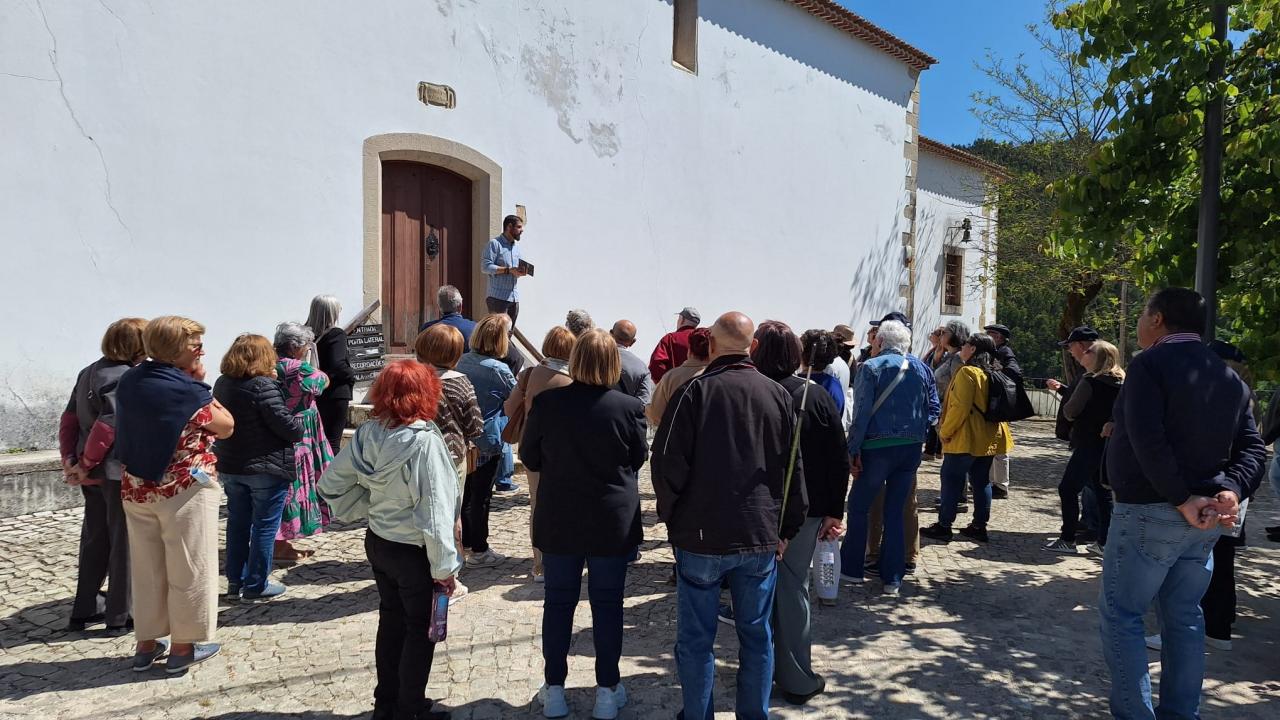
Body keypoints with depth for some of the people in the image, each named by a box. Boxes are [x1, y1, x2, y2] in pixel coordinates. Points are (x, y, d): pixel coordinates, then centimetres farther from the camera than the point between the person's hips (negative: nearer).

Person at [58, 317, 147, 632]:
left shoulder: (90, 372, 10)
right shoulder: (125, 377, -18)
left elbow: (70, 419, 10)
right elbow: (109, 426, -24)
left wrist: (70, 460, 6)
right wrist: (86, 464, -14)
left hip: (93, 473, 8)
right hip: (118, 473, -8)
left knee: (95, 541, 18)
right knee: (124, 542, 3)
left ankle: (84, 610, 27)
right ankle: (120, 614, 11)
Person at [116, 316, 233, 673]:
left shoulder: (129, 380, 3)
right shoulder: (186, 389, -17)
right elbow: (227, 426, -6)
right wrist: (199, 383, -3)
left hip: (136, 489, 7)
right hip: (184, 489, -7)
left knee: (146, 567, 16)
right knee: (187, 568, 5)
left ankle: (146, 643, 26)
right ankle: (184, 646, 14)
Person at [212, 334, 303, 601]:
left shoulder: (222, 384, 5)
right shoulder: (263, 386, -19)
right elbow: (284, 423, -20)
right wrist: (299, 425, 1)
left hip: (229, 466, 7)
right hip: (265, 468, -7)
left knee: (237, 523, 17)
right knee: (265, 526, 4)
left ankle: (235, 581, 25)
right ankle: (256, 585, 11)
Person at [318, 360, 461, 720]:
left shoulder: (368, 433, -6)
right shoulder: (425, 442, -26)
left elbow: (331, 483, 3)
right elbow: (434, 512, -25)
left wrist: (367, 508, 7)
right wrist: (444, 566, -17)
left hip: (378, 542, 7)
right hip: (415, 551, -7)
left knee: (391, 620, 22)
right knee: (421, 628, 12)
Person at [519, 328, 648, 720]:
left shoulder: (546, 402, -11)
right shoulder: (629, 407, -13)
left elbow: (529, 457, 1)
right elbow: (639, 459, 1)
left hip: (559, 521, 1)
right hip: (613, 522, -1)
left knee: (558, 602, 13)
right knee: (607, 604, 11)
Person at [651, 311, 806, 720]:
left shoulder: (695, 391, -10)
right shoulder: (778, 395, 2)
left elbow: (667, 462, -12)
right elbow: (794, 469, 5)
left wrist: (672, 516, 3)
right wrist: (786, 528, 13)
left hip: (701, 535, -3)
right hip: (761, 536, 3)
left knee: (696, 638, 10)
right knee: (756, 635, 15)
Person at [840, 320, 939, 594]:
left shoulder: (871, 367, -8)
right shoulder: (922, 368, 8)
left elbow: (862, 413, -13)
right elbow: (933, 410, 8)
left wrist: (853, 450, -11)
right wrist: (919, 436, 14)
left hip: (878, 448, -5)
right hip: (913, 448, 5)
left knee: (859, 507, 11)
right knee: (896, 512, 11)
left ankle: (852, 568, 18)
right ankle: (893, 578, 13)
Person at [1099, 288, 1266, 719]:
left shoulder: (1151, 363, -11)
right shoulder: (1229, 376, 13)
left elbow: (1148, 441, -22)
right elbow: (1252, 447, 6)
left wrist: (1183, 499, -18)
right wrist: (1231, 491, -7)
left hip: (1149, 512, -7)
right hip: (1205, 519, 8)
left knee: (1120, 614, 2)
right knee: (1184, 618, 16)